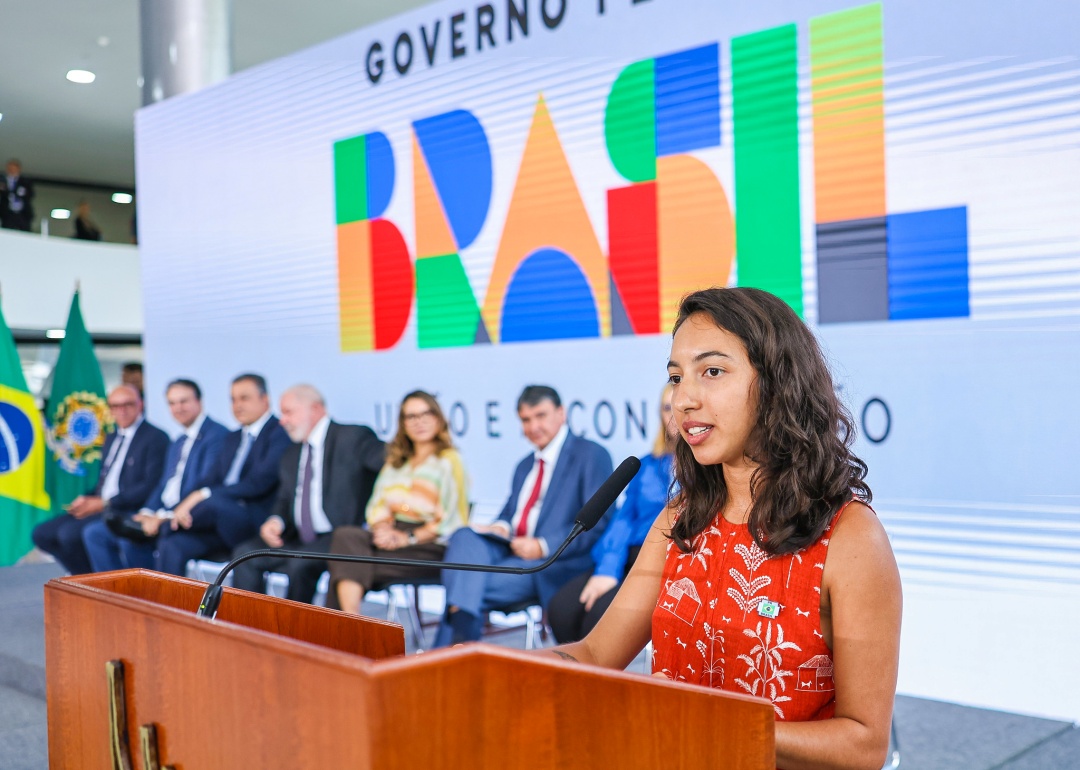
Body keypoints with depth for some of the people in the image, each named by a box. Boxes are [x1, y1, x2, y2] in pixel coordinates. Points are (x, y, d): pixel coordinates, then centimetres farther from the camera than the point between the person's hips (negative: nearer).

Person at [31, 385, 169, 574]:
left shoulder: (156, 438, -7)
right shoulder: (111, 438, 21)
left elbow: (150, 486, -15)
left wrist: (104, 503, -17)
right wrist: (87, 500, 0)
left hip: (128, 511, -9)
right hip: (99, 505, 9)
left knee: (69, 533, -26)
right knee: (41, 534, -3)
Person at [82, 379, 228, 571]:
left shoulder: (217, 435, -9)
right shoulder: (178, 443, 23)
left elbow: (207, 486, -19)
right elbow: (163, 485, 20)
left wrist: (164, 517, -20)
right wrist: (147, 512, -1)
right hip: (162, 515, 10)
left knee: (131, 540, -28)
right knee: (94, 533, 1)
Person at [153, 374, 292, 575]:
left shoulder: (280, 433, -4)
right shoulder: (233, 438, 23)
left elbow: (259, 483, -17)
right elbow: (213, 482, 17)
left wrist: (205, 495, -22)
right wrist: (189, 504, -5)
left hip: (256, 523, -7)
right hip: (221, 519, 7)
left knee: (214, 502, -34)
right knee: (171, 544, -18)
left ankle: (171, 525, -7)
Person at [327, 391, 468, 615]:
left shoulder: (449, 460, 5)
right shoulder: (395, 461, 26)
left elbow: (449, 520, -4)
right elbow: (377, 505, 18)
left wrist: (409, 538, -15)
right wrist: (382, 528, -4)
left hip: (430, 546, -6)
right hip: (391, 536, 6)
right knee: (346, 535, -26)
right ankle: (350, 617, -39)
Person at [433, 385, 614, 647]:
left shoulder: (591, 455, -1)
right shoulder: (525, 466, 25)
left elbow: (598, 524, -10)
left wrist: (543, 546, -19)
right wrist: (501, 527, 1)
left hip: (554, 564, -7)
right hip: (511, 551, 7)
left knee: (473, 589, -27)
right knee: (464, 536, -25)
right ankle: (458, 636, -35)